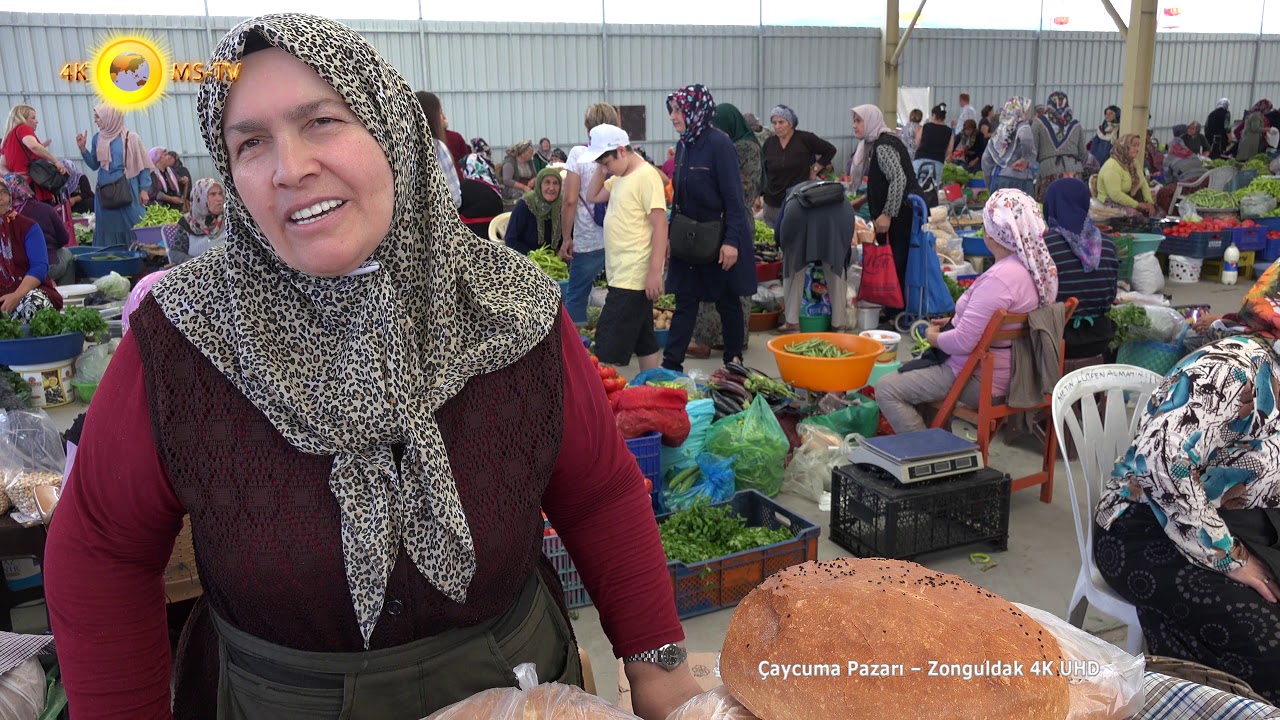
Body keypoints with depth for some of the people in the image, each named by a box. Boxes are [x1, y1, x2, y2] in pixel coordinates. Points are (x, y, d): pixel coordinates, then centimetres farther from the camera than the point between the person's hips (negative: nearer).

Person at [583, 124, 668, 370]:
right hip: (622, 274, 9)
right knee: (643, 341, 15)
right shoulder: (619, 178, 12)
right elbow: (593, 196, 20)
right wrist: (602, 167, 7)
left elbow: (660, 224, -19)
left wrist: (655, 272, -23)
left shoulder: (646, 176, -15)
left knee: (608, 346, -8)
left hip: (633, 277, -9)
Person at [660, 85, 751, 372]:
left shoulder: (719, 143, -15)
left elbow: (733, 197, -18)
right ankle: (671, 364, 5)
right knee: (685, 301, 5)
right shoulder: (683, 145, 6)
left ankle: (734, 362, 23)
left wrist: (731, 241, -23)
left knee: (727, 302, 8)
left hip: (719, 240, -6)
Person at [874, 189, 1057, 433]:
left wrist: (934, 337, -7)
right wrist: (954, 321, 11)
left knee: (886, 389, -7)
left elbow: (963, 342, -28)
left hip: (983, 382, -10)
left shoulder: (999, 278, -29)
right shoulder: (1043, 267, 1)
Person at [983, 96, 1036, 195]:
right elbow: (1026, 138, -28)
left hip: (998, 179, 6)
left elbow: (986, 158, 14)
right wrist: (1025, 159, -14)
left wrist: (990, 182, 20)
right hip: (1019, 179, -6)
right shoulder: (1022, 126, -3)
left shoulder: (999, 130, 15)